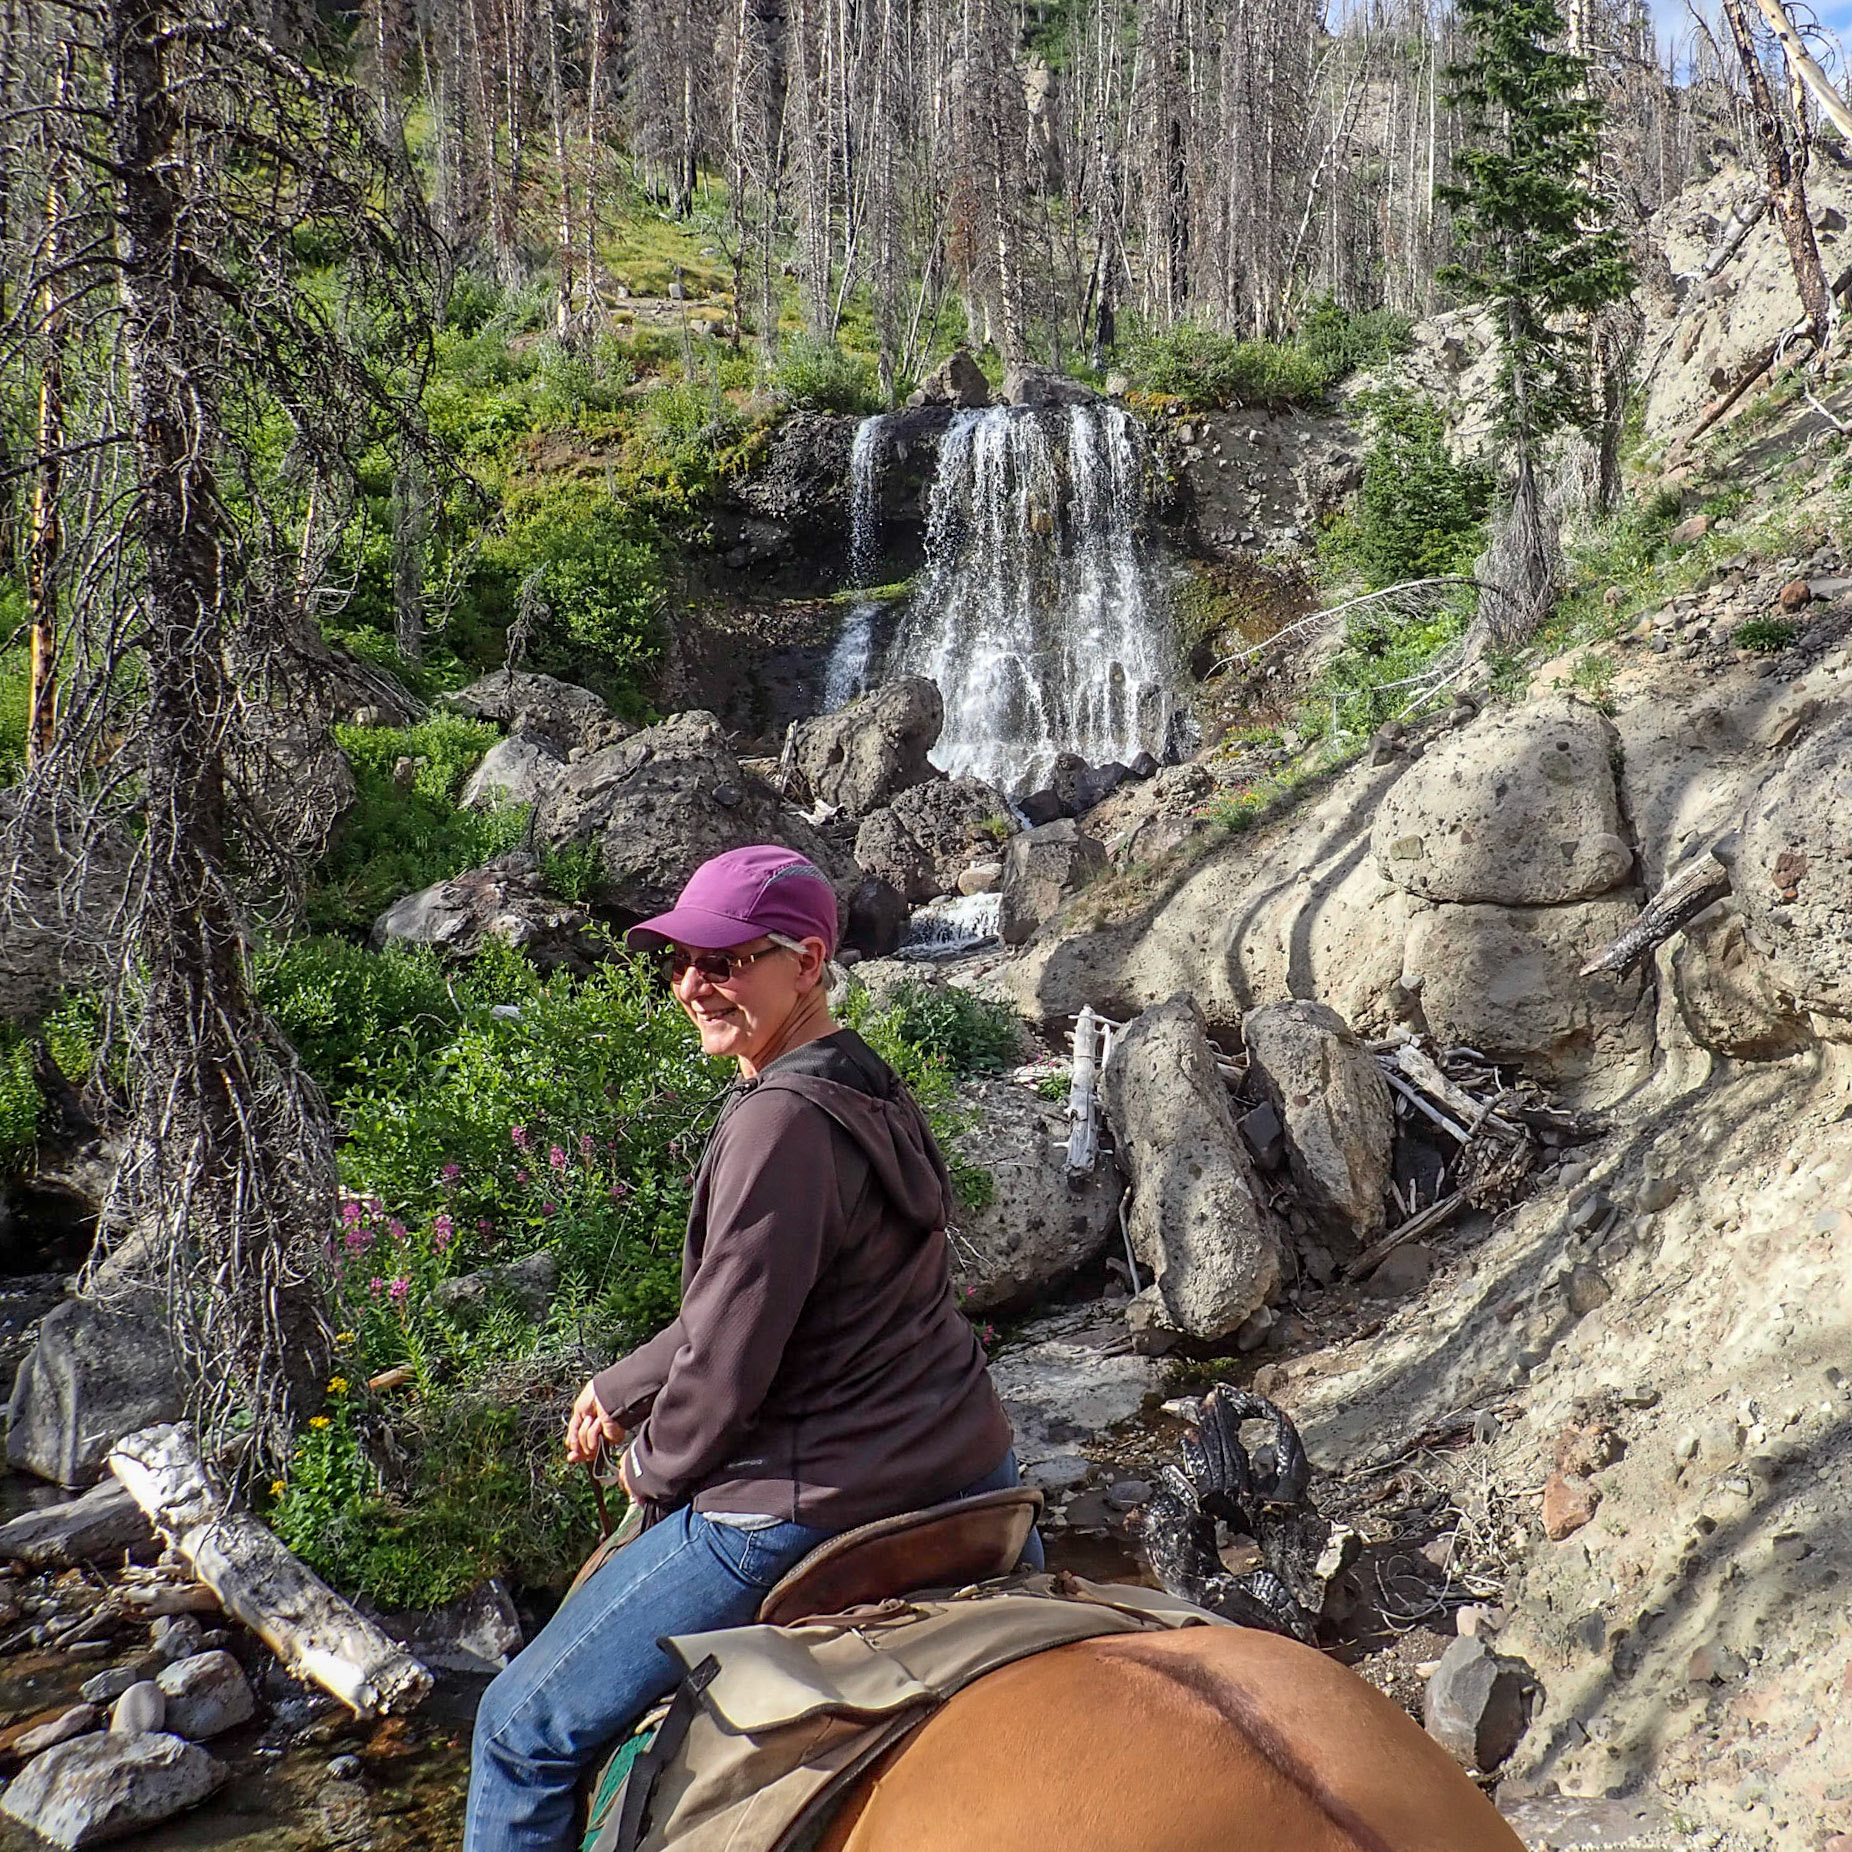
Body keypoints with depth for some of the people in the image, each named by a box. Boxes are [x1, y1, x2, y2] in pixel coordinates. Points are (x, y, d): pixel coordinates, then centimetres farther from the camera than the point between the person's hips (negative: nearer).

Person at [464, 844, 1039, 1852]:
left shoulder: (782, 1119, -22)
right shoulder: (869, 1082, 6)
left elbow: (729, 1363, -18)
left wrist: (651, 1468, 1)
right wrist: (622, 1389, 20)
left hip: (812, 1508, -9)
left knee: (523, 1728, 6)